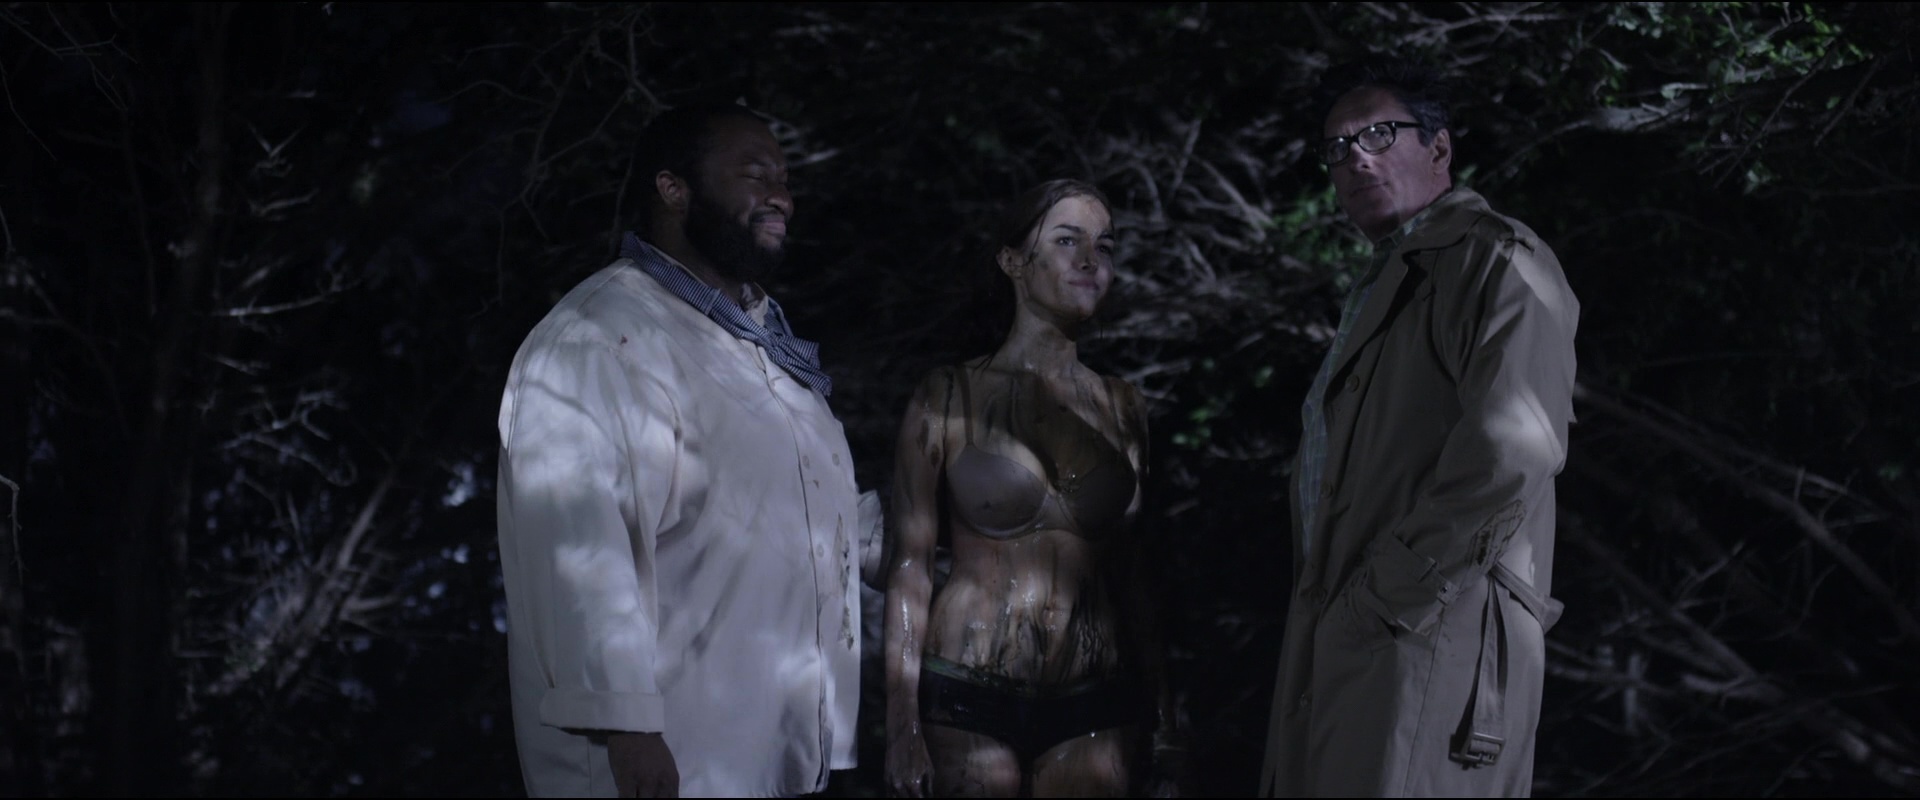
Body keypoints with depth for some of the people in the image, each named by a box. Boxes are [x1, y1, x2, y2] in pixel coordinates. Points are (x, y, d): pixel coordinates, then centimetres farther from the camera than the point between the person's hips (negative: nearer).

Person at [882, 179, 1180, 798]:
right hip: (969, 703, -3)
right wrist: (902, 726, -9)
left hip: (1092, 712, 3)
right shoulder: (950, 396, 0)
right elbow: (908, 565, -3)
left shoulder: (1122, 408, 10)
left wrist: (1162, 712, 8)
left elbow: (1128, 573, 13)